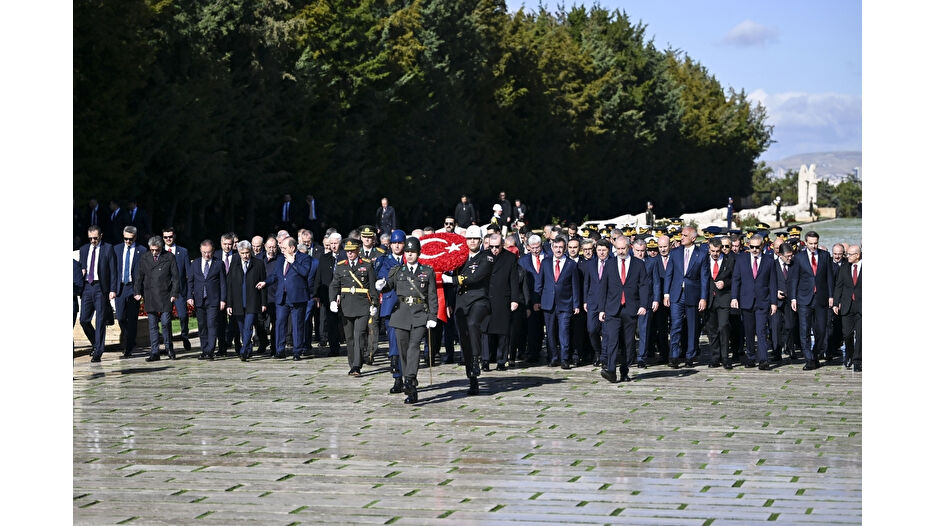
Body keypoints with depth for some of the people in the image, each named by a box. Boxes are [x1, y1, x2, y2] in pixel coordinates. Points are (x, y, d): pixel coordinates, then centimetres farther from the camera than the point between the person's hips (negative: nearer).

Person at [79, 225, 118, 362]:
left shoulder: (108, 248, 0)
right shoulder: (83, 250, 14)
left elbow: (113, 270, -2)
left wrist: (113, 289, -9)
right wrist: (81, 271, -2)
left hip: (101, 288, -4)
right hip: (87, 287, 4)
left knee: (100, 321, -4)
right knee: (84, 320, 0)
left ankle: (98, 353, -1)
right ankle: (95, 343, 24)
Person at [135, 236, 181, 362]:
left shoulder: (169, 258, 3)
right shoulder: (144, 259, 12)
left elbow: (175, 277, 2)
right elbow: (140, 277, 16)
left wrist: (174, 293, -5)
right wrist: (137, 292, 4)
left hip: (165, 296, -3)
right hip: (149, 298, 3)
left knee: (166, 322, -8)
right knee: (152, 325, 3)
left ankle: (169, 348, 13)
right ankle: (154, 352, 6)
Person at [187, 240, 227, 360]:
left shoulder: (219, 264, 3)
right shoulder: (195, 264, 11)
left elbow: (223, 283, 2)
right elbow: (190, 281, 12)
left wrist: (223, 299, -4)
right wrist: (190, 296, 0)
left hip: (213, 300, -3)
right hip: (199, 300, 3)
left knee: (212, 325, -11)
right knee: (202, 326, 7)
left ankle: (210, 352, -14)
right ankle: (204, 351, 13)